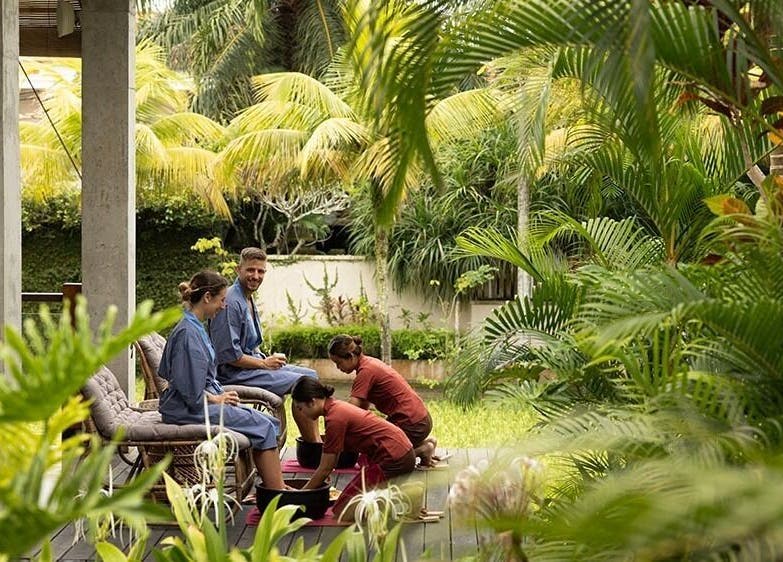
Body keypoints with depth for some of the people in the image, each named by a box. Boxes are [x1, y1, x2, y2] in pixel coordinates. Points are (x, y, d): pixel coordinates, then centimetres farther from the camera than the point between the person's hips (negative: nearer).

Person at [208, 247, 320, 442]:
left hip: (250, 363, 11)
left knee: (310, 375, 7)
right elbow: (228, 355, -23)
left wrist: (267, 359, 5)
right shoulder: (231, 302, -19)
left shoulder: (248, 299, 14)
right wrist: (264, 363, -14)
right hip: (233, 373, -11)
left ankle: (316, 440, 4)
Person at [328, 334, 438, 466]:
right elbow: (363, 407, 11)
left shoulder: (366, 371, -20)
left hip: (412, 424, -9)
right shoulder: (369, 362, 8)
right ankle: (424, 443, 16)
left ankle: (421, 450, -1)